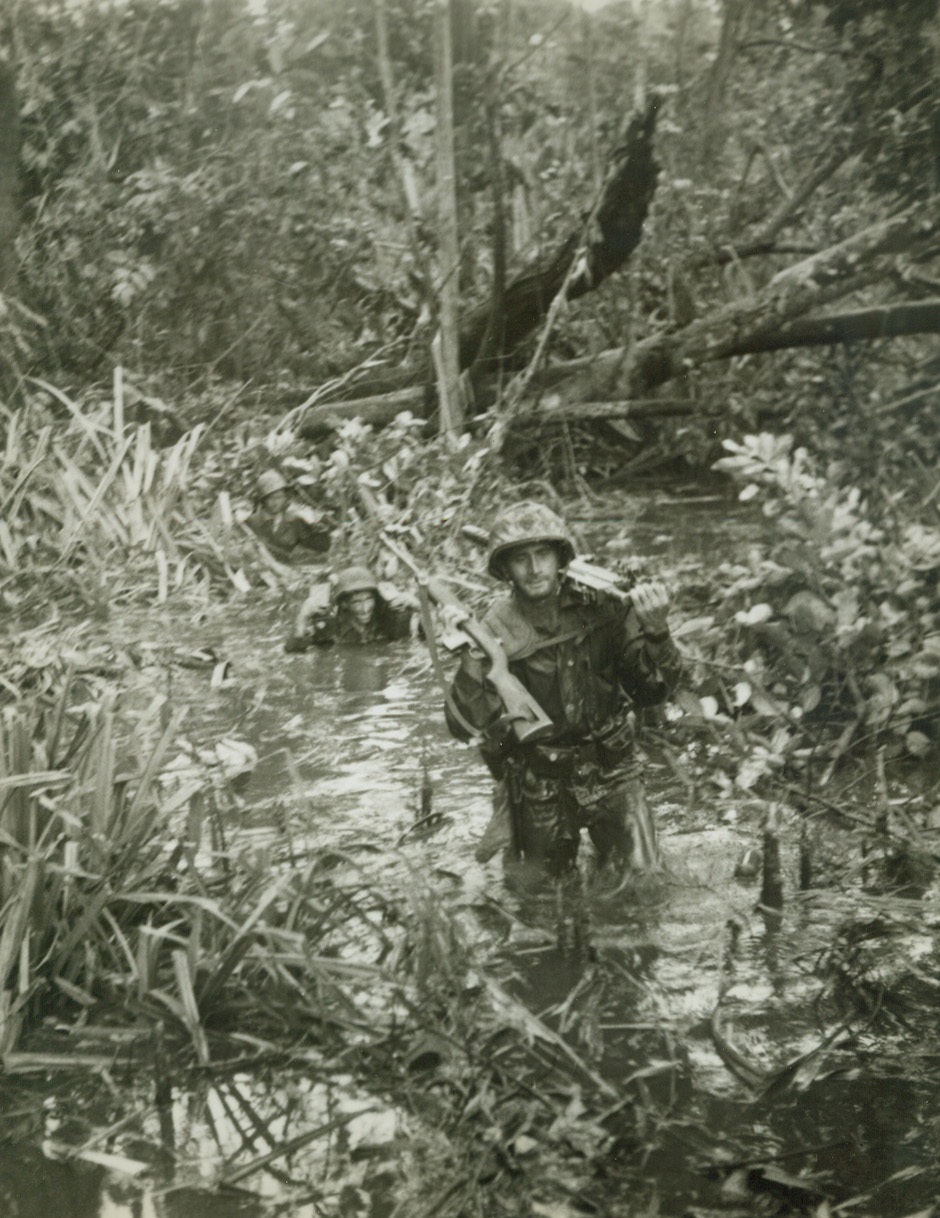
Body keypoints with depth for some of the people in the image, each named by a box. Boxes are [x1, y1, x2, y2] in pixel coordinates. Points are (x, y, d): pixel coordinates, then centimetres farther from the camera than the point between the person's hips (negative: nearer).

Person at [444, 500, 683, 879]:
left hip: (611, 776, 0)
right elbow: (467, 727, -14)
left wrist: (656, 632, -25)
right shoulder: (497, 630, -13)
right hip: (540, 792, 0)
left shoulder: (601, 608, -10)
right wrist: (472, 656, -26)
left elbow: (653, 690, -9)